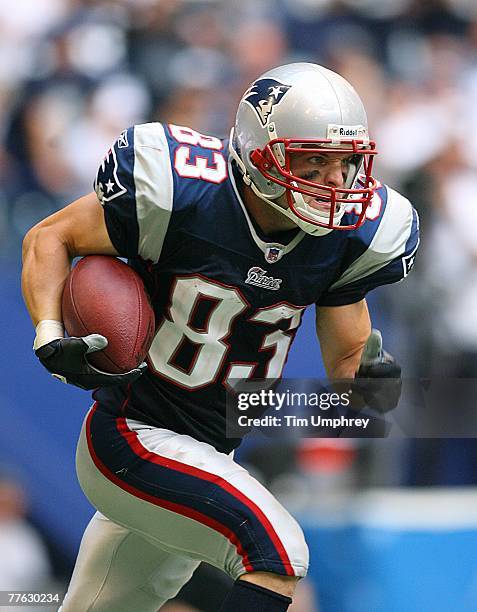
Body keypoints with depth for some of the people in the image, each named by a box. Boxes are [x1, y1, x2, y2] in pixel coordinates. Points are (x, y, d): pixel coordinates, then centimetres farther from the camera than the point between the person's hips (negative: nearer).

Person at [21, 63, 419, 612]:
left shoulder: (347, 237, -6)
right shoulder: (178, 194, -21)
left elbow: (346, 360, 5)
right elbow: (50, 238, -7)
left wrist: (370, 376, -20)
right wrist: (50, 336, -24)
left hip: (212, 453, 7)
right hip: (133, 437, -7)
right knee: (277, 550, -26)